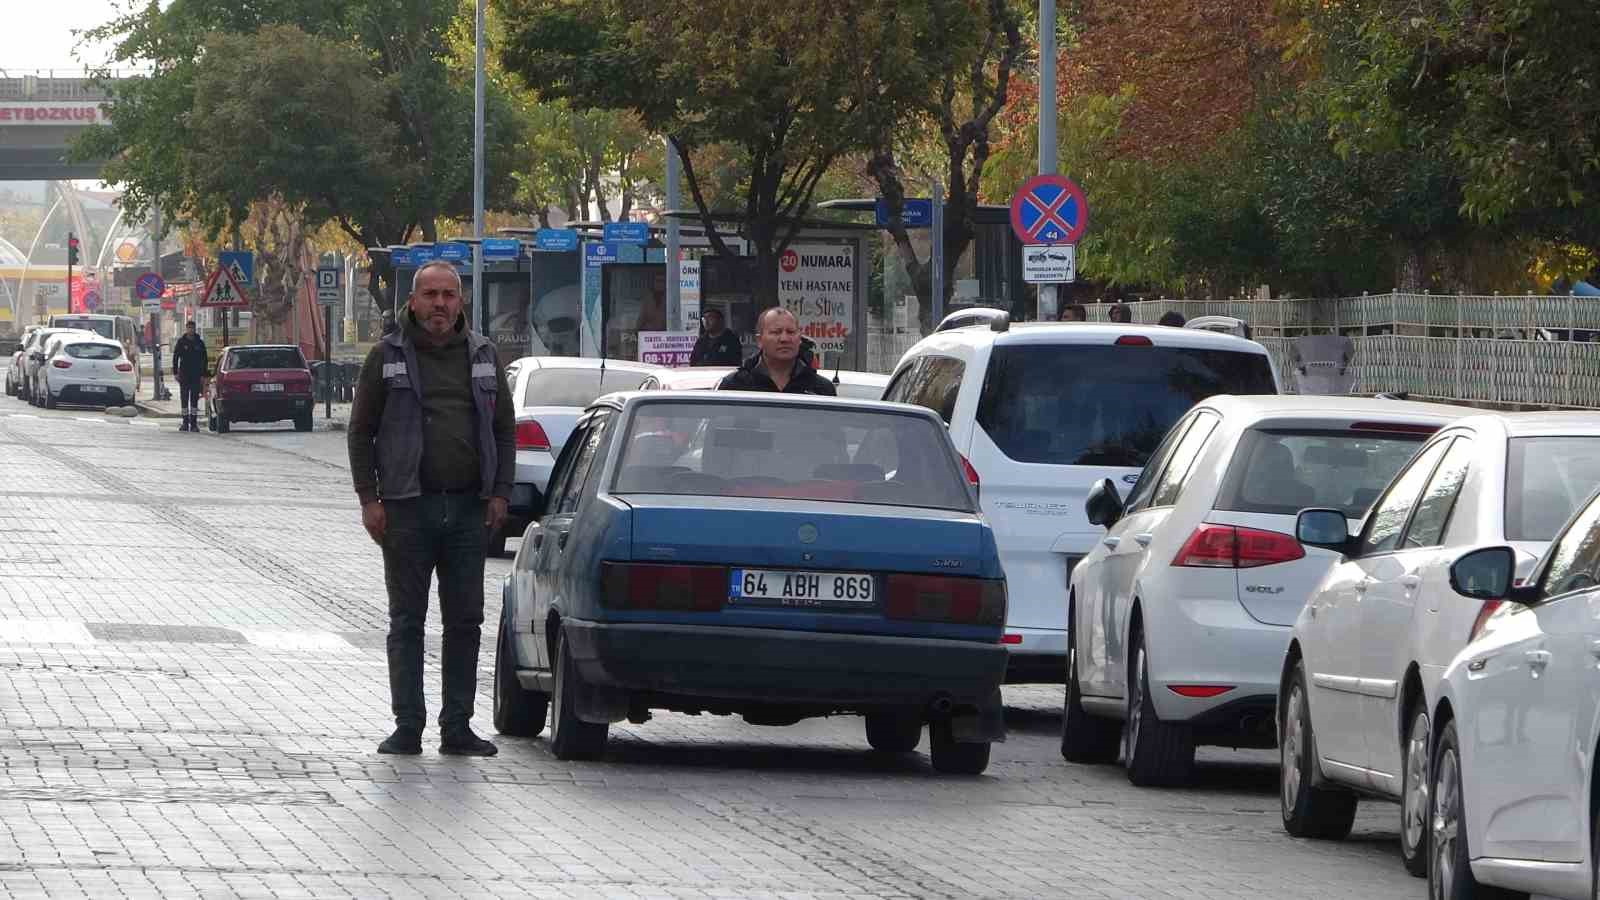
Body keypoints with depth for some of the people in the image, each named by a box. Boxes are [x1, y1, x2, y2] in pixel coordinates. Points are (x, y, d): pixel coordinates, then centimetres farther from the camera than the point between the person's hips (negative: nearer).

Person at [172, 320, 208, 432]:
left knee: (195, 399, 1)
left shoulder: (199, 342, 4)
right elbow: (175, 357, 5)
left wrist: (203, 375, 0)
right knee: (184, 399, 1)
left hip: (196, 376, 0)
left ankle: (194, 422, 3)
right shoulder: (181, 342, 3)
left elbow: (204, 360, 7)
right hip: (184, 375, 0)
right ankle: (185, 422, 5)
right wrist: (175, 373, -4)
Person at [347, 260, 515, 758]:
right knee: (407, 620, 0)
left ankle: (457, 726, 9)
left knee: (465, 621, 4)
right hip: (408, 508, -3)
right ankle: (408, 726, 2)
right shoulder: (388, 356, 2)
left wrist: (500, 493, 5)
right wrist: (369, 498, -5)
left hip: (469, 510, 3)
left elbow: (504, 429, 15)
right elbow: (360, 432, 3)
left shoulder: (483, 356, 10)